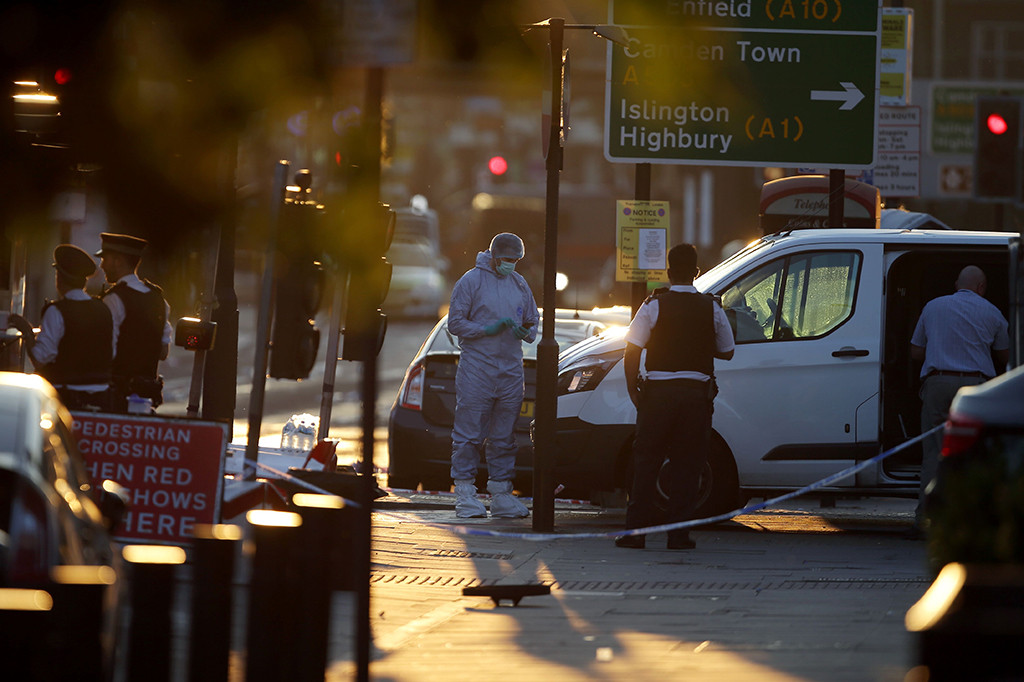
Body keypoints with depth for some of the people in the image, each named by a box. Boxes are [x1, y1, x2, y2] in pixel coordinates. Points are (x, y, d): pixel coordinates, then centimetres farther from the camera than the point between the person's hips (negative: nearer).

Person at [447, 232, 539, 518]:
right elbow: (455, 322, -4)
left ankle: (501, 494, 12)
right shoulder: (471, 281, -2)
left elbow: (533, 321, 21)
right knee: (470, 433, -6)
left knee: (504, 437, 7)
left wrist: (526, 332, -3)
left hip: (511, 370, 5)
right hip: (477, 369, -5)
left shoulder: (520, 285, 14)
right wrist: (488, 329, -15)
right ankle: (465, 494, -4)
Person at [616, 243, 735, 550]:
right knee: (687, 464, 6)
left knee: (646, 461, 6)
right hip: (697, 392, 1)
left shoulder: (654, 306, -3)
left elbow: (631, 352, -7)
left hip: (659, 392, -1)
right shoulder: (712, 309, 1)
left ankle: (635, 531, 4)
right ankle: (679, 533, 4)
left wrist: (632, 388, 2)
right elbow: (726, 352, 11)